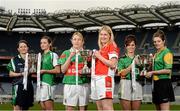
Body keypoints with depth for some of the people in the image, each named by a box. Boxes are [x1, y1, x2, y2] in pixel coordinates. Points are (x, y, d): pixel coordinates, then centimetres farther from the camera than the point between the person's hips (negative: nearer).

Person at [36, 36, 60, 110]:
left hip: (49, 83, -7)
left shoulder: (53, 55, -3)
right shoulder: (41, 56, 17)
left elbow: (58, 70, -10)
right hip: (40, 83, 7)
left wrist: (44, 71, -13)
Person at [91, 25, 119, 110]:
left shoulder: (112, 47, -3)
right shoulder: (101, 49, 22)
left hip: (105, 79, -9)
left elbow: (113, 64, -15)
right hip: (96, 79, 9)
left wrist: (99, 56, -11)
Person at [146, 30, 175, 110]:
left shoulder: (167, 53, -10)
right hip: (156, 83, 9)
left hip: (164, 83, -9)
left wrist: (152, 72, -14)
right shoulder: (157, 53, 17)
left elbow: (168, 70, -18)